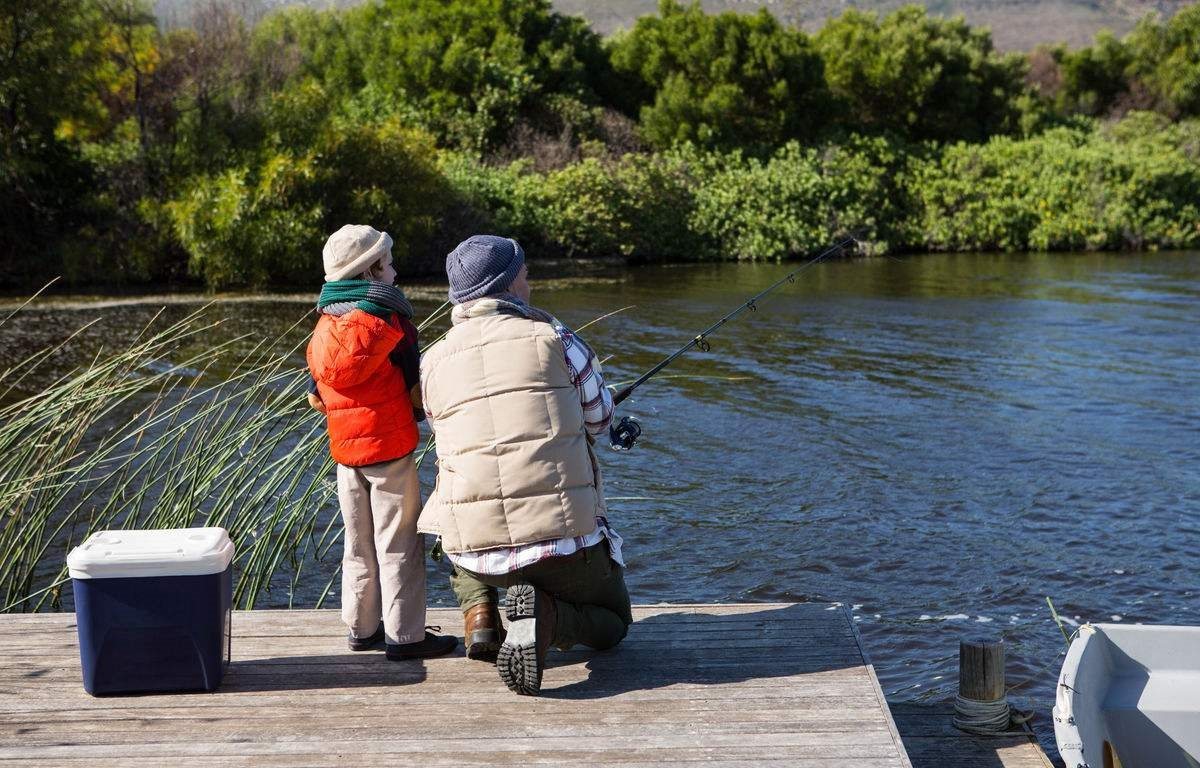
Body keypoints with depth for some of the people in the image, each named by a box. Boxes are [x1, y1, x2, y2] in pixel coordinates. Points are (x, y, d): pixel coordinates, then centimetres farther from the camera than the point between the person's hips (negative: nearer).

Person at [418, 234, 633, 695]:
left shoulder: (432, 362, 7)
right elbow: (599, 417, 13)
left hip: (476, 551, 3)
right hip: (563, 540, -3)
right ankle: (546, 615, -8)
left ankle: (479, 613, 15)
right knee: (612, 624, 25)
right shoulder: (552, 338, -1)